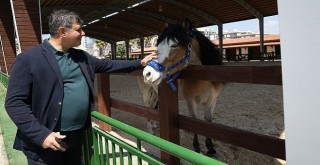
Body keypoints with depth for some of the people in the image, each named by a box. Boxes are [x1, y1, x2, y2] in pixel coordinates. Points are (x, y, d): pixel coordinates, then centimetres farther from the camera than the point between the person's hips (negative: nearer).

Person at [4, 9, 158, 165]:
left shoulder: (81, 57, 8)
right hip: (45, 141, -6)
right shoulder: (28, 59, -13)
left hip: (77, 136, 7)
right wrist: (41, 134, -22)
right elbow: (15, 102, -15)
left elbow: (107, 64, 17)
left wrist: (140, 63, 15)